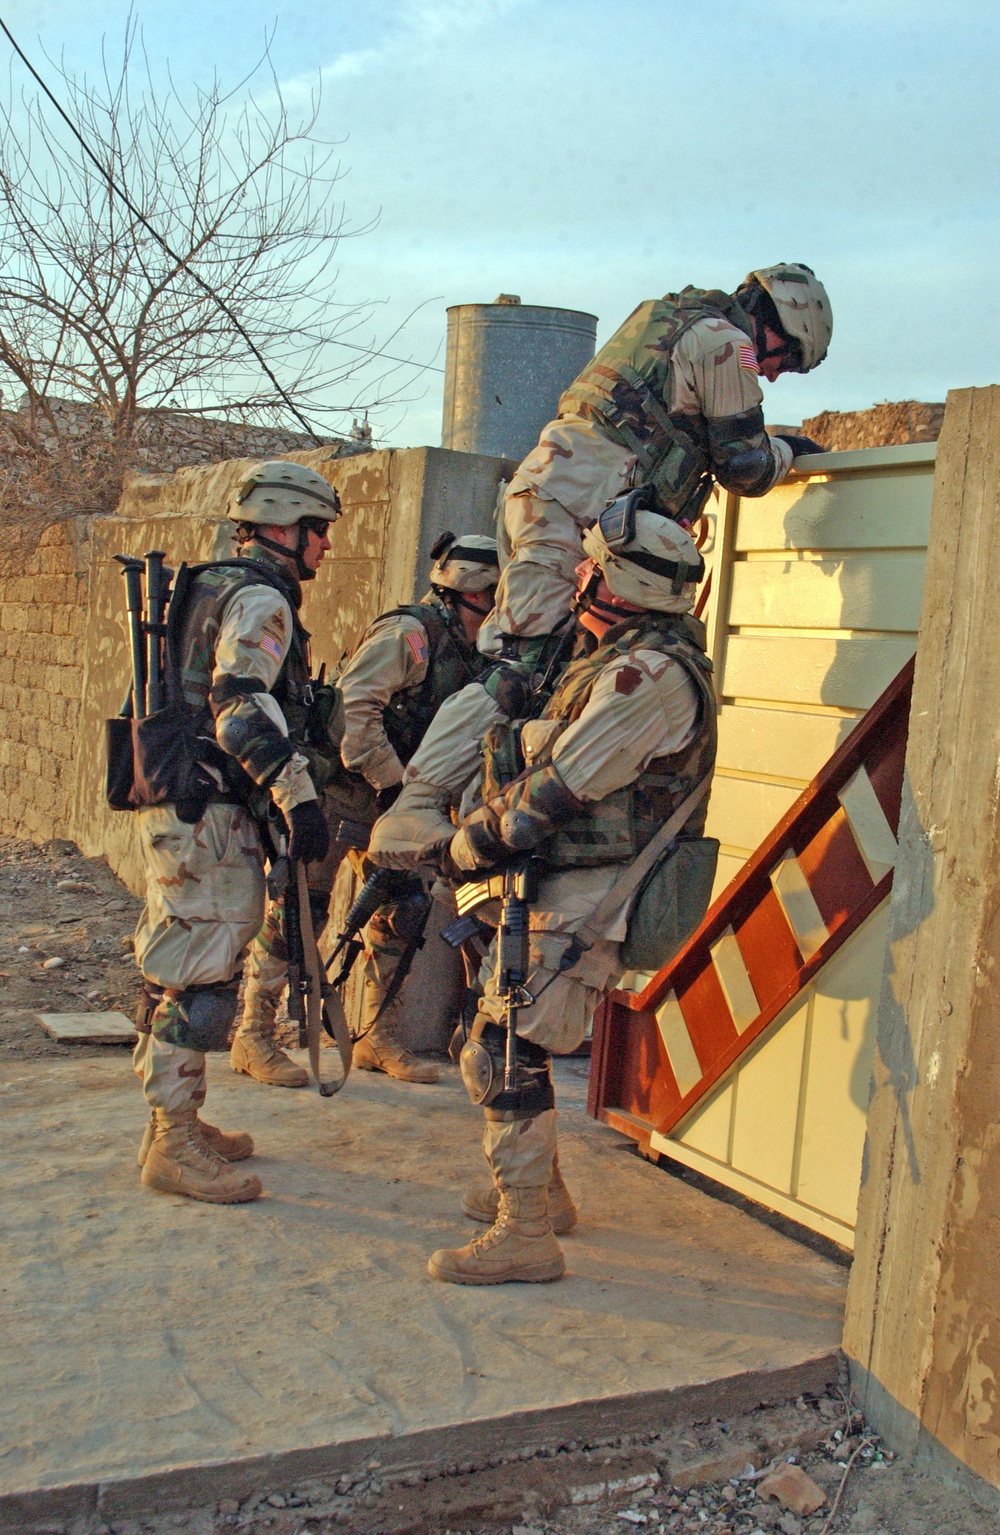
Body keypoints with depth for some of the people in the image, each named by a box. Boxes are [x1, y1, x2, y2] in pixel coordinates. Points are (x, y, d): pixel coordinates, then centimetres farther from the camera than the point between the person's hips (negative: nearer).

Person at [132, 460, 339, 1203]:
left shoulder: (214, 589, 21)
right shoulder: (259, 598, -11)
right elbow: (242, 703, -25)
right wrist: (297, 794, -32)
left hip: (177, 801, 11)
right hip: (207, 812, -11)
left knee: (181, 971, 16)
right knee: (202, 973, -8)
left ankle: (176, 1124, 26)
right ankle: (174, 1144, -4)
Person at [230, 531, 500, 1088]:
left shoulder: (471, 655, 10)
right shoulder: (409, 634, -17)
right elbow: (353, 707, -24)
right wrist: (391, 780, -23)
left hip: (392, 797, 9)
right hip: (338, 790, -9)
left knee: (405, 910, 7)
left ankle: (379, 1037, 19)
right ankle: (253, 1037, 8)